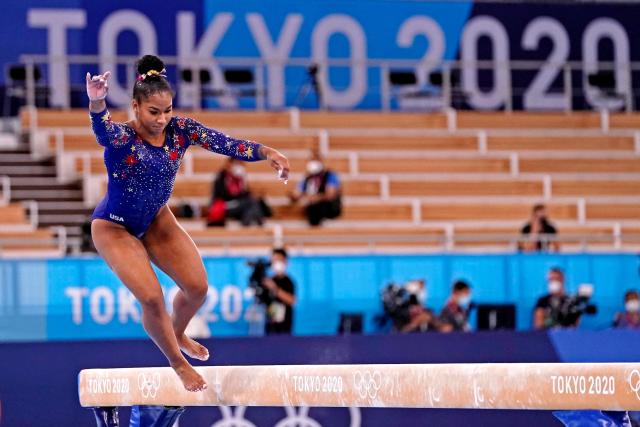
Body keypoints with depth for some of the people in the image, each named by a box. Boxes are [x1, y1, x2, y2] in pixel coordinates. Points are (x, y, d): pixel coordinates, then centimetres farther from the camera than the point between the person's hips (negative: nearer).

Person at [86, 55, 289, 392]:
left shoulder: (180, 129, -17)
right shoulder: (122, 136, -30)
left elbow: (224, 143, -28)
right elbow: (102, 131, -53)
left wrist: (266, 153, -46)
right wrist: (96, 104, -77)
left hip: (156, 220, 5)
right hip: (114, 227, -5)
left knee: (198, 287, 1)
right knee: (152, 298, -16)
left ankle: (178, 335, 36)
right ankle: (178, 363, 11)